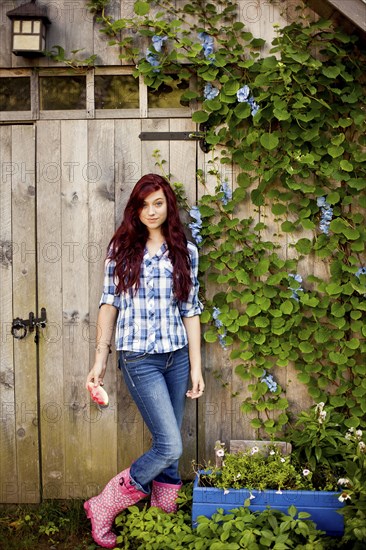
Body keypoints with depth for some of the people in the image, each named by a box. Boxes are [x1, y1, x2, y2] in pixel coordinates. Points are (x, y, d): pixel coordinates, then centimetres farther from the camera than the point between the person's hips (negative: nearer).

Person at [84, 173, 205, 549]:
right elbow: (109, 304, 2)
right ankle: (102, 509, 9)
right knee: (170, 446, -9)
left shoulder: (186, 252, 7)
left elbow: (190, 311, 7)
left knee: (167, 446, 9)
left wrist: (196, 366, 4)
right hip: (139, 358, -3)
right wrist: (100, 359, -1)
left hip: (177, 356, 4)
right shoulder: (122, 250, 2)